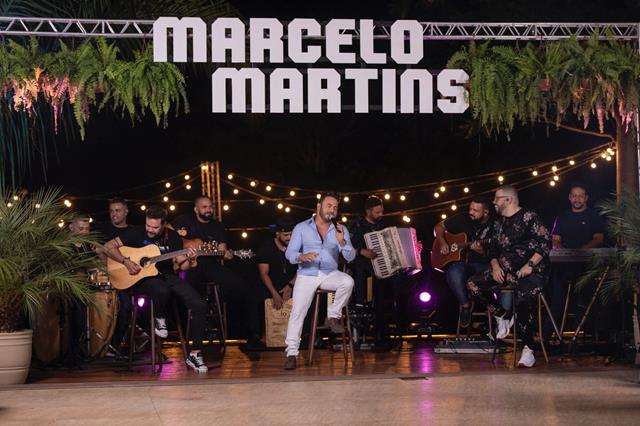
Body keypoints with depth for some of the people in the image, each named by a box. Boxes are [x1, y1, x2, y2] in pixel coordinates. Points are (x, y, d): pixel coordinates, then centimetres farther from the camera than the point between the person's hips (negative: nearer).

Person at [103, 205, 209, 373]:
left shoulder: (172, 237, 6)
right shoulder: (137, 234, -2)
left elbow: (182, 266, 6)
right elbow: (108, 246, -3)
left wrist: (189, 259, -17)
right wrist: (126, 261, -16)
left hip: (168, 276, 3)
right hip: (144, 278, -3)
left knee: (199, 305, -19)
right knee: (162, 290, -42)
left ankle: (195, 353, -12)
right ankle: (160, 319, -6)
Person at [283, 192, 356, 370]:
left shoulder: (340, 229, 8)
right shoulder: (301, 228, 4)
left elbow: (350, 257, 0)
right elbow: (289, 253, -3)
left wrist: (341, 242, -19)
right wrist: (301, 257, -25)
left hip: (330, 274, 1)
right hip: (307, 275, -1)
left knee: (348, 281, -30)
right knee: (297, 312, -17)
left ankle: (333, 316, -8)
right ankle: (291, 353, -11)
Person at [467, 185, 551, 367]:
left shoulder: (528, 217, -5)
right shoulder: (499, 223, 18)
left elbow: (545, 242, -13)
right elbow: (493, 248, 21)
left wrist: (530, 265, -20)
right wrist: (495, 265, 0)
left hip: (532, 271, -8)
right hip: (505, 271, 8)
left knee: (524, 300, -35)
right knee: (473, 285, -7)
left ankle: (528, 349, -25)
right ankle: (503, 316, 5)